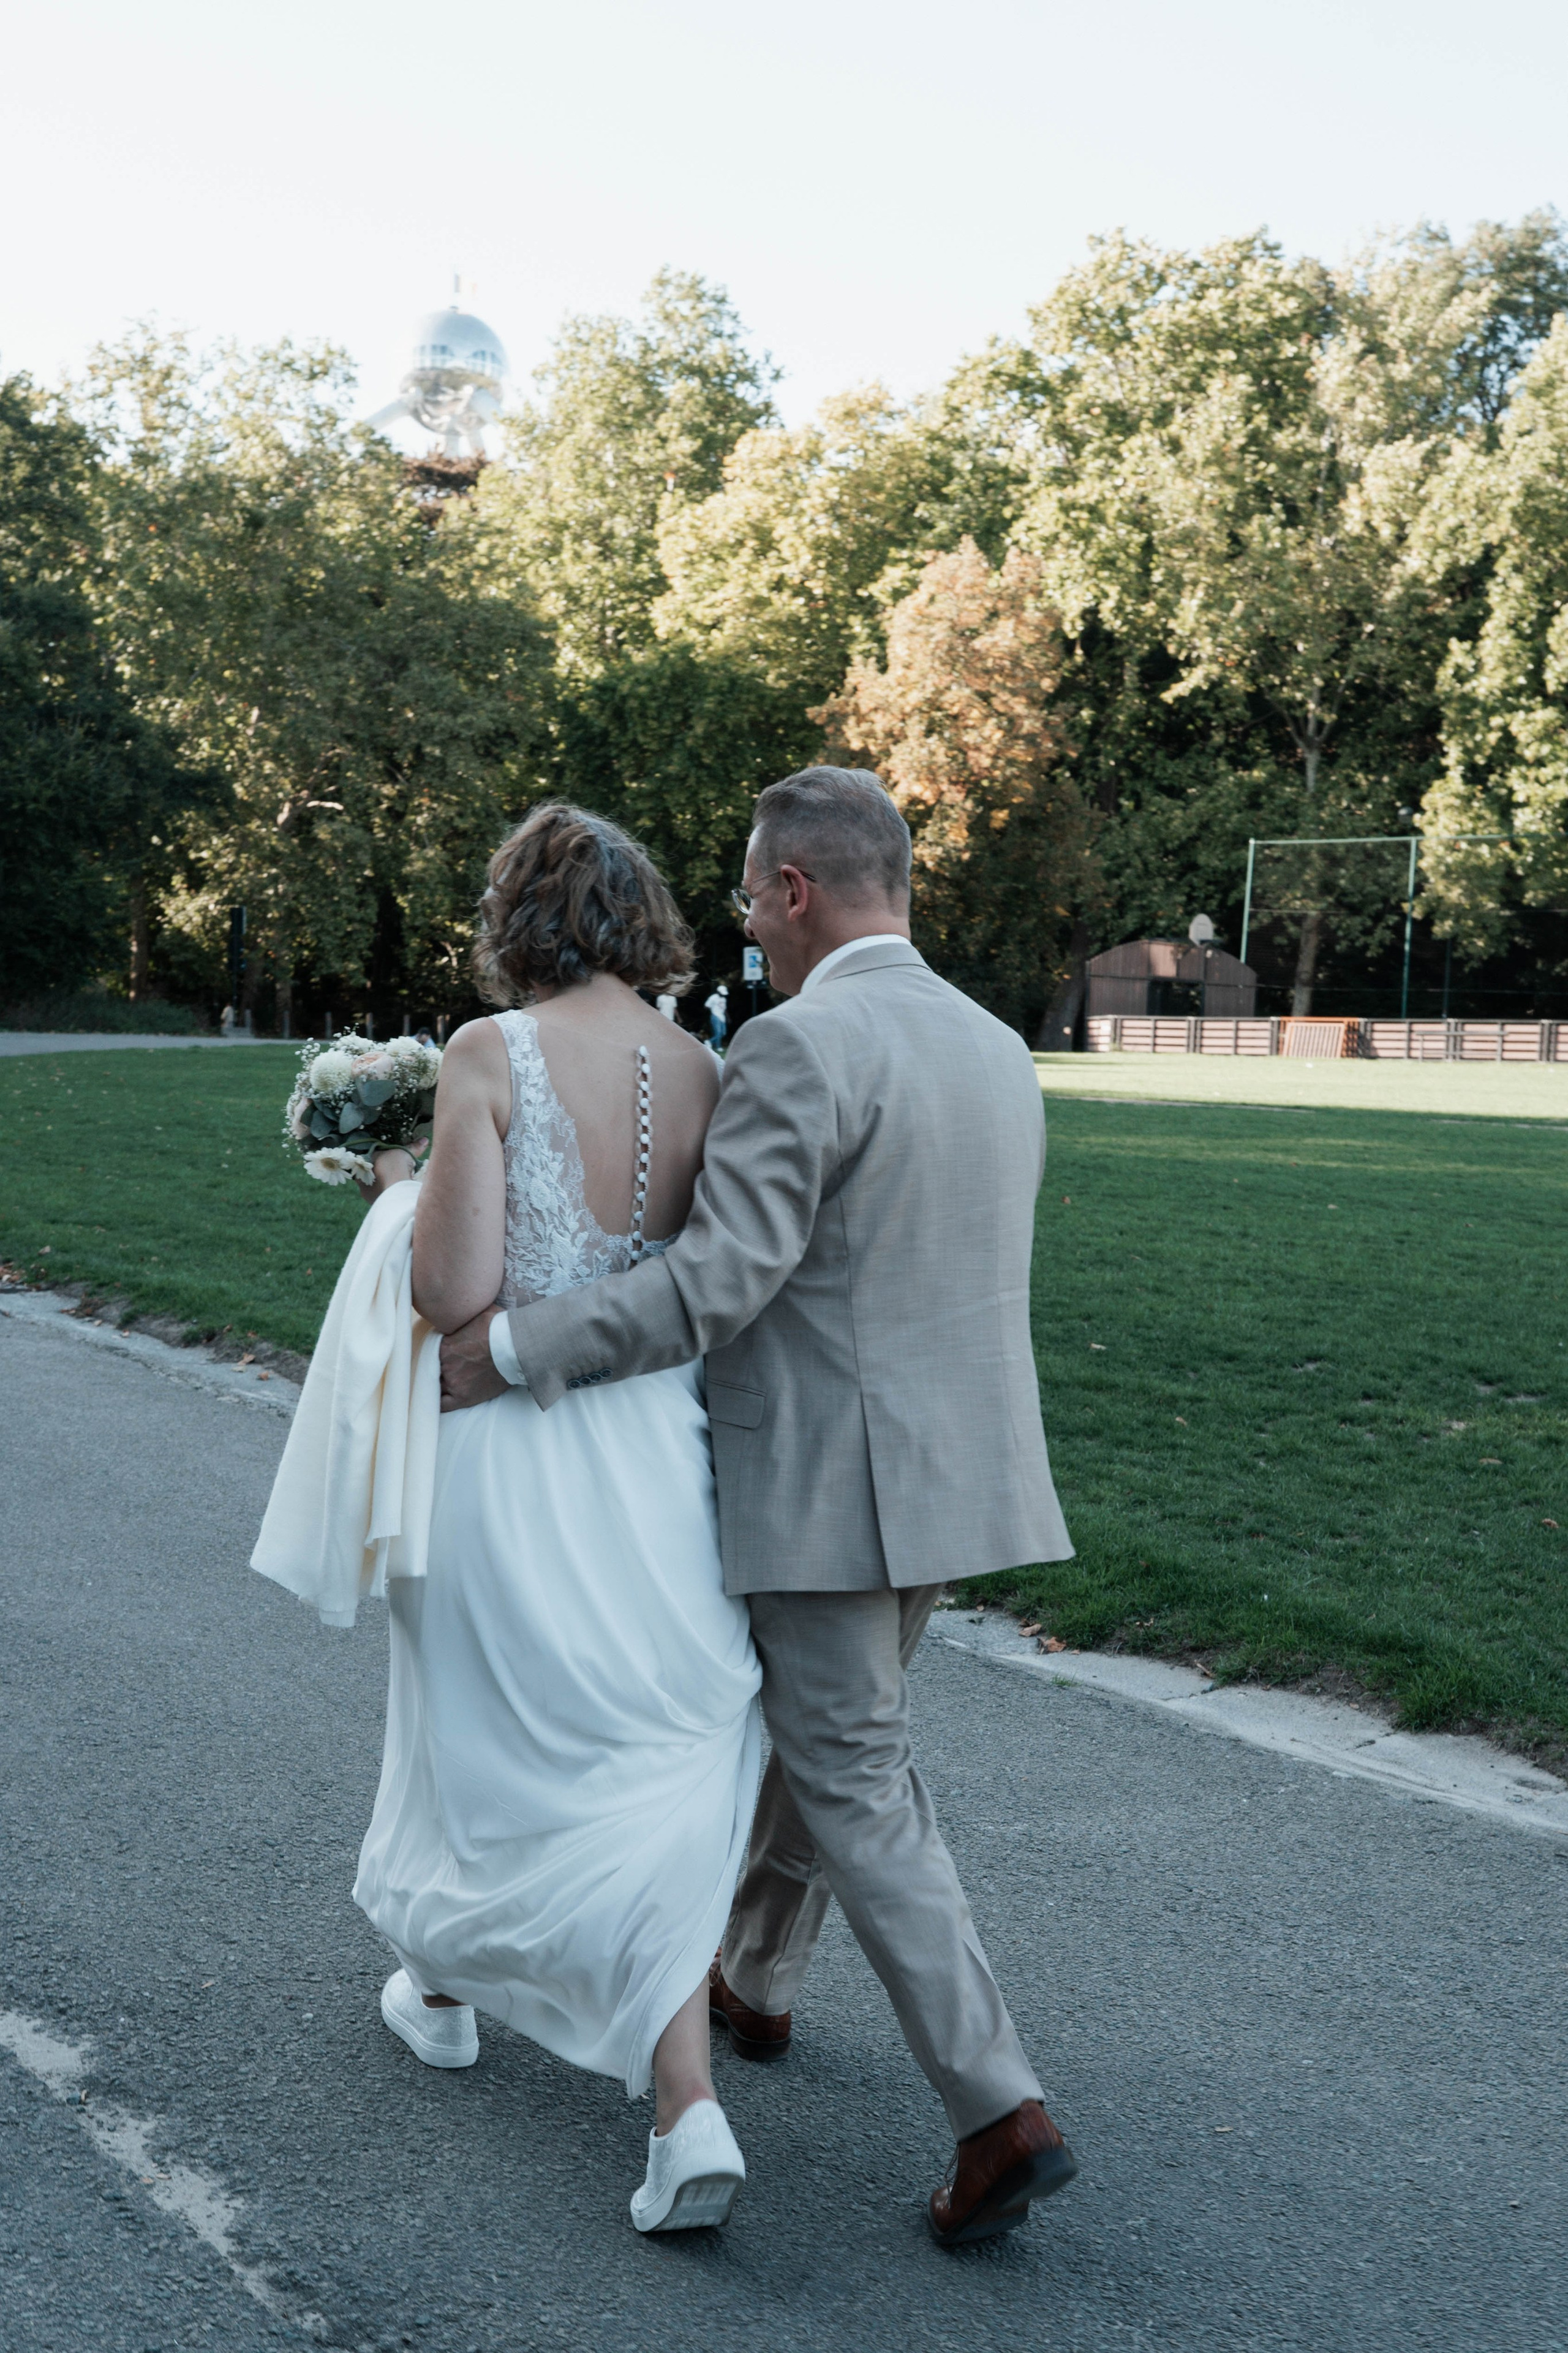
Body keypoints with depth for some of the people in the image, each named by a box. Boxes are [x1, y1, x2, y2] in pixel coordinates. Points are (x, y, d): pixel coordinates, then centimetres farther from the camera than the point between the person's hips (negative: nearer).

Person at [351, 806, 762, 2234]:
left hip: (511, 1449, -3)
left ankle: (442, 1991, 44)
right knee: (654, 1767, 10)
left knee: (482, 1724, 20)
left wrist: (407, 1197, 2)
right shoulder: (704, 1072, 0)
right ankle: (689, 2107, 0)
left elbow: (456, 1297, -17)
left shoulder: (490, 1057, -12)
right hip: (657, 1451, 3)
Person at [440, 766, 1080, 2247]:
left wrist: (513, 1349, -15)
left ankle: (999, 2113, 2)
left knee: (858, 1790, 2)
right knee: (811, 1727, 24)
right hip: (953, 1475, 9)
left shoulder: (797, 1050, -18)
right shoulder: (997, 1050, 9)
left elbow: (718, 1282, -23)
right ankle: (754, 1980, 42)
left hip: (825, 1487, -8)